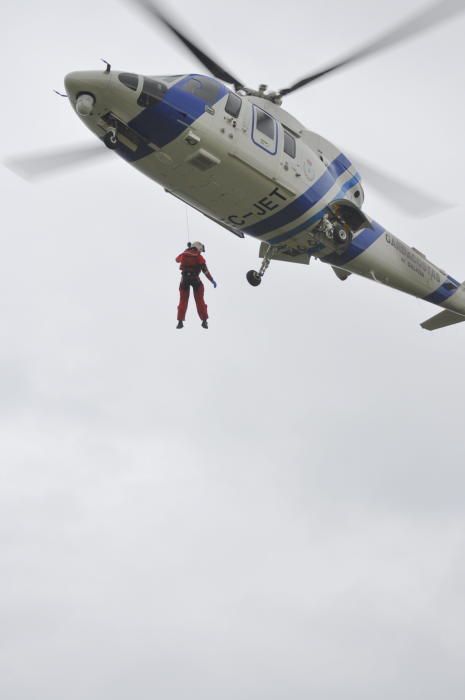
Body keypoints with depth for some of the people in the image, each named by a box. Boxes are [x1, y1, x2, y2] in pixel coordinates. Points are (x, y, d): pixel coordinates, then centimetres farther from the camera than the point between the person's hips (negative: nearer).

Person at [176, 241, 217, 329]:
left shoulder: (184, 254, 9)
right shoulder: (199, 256, -2)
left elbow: (177, 259, 32)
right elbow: (205, 270, -6)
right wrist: (212, 280, -1)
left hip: (184, 279, 3)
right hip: (195, 278, -3)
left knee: (183, 300, 9)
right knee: (199, 300, 5)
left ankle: (180, 321, 2)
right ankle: (204, 321, 3)